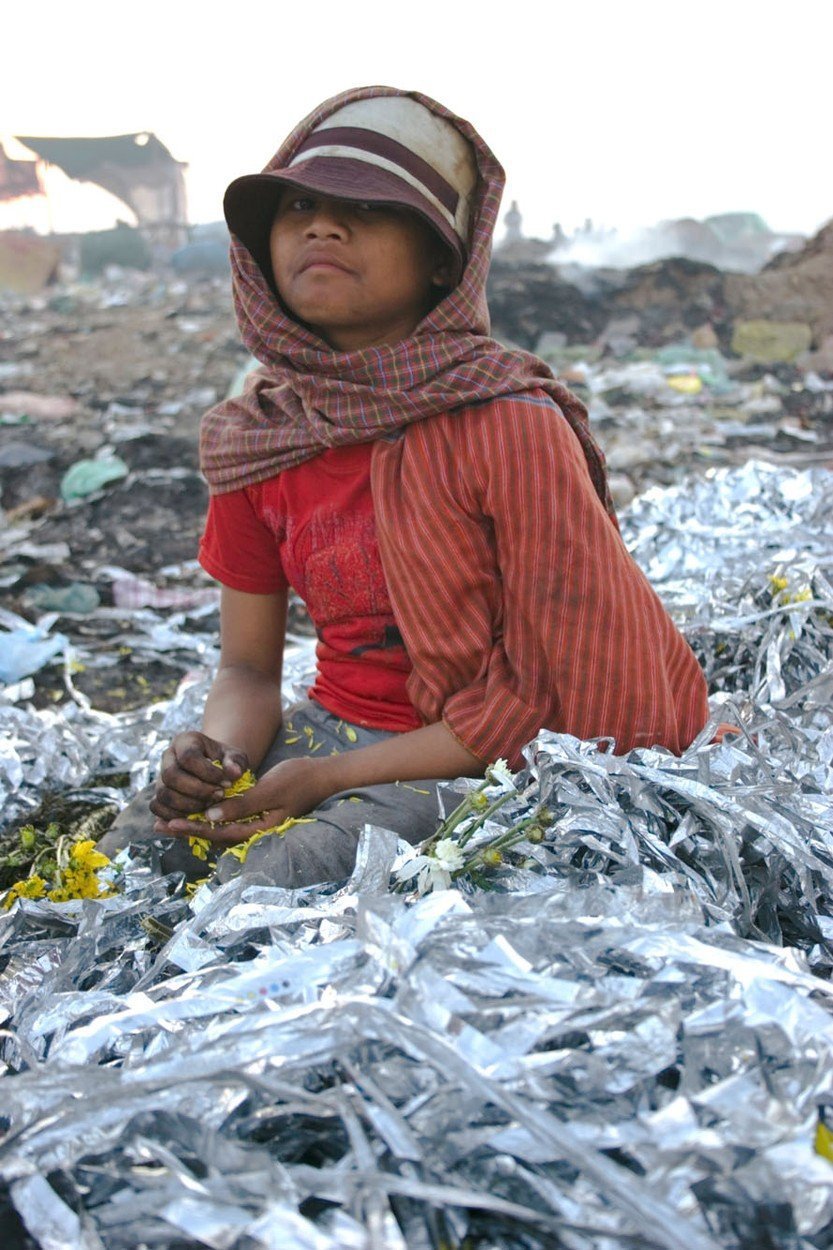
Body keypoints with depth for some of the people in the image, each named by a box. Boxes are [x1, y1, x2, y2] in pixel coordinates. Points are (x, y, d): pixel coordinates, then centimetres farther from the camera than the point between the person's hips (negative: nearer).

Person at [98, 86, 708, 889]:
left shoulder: (513, 427, -18)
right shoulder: (252, 440, -1)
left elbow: (551, 690, -15)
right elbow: (248, 668, 6)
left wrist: (330, 779, -19)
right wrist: (217, 755, -18)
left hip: (465, 765, -5)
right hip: (323, 727, 5)